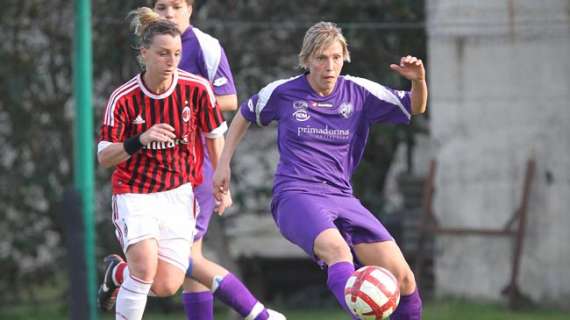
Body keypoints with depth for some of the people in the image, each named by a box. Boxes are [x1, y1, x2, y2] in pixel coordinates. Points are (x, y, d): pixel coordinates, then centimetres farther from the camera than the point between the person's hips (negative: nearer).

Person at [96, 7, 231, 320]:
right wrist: (140, 140, -29)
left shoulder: (197, 89, -9)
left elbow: (215, 135, 8)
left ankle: (118, 272, 28)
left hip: (178, 194, 2)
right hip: (134, 193, -2)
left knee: (166, 286, -5)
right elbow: (104, 157, -11)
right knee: (146, 265, -27)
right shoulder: (123, 99, -13)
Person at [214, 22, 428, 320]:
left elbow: (415, 107, 10)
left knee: (402, 277, -10)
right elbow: (244, 116, 21)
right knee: (338, 252, -38)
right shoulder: (283, 92, 2)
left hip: (342, 198, 4)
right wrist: (223, 164, 17)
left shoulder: (359, 92, 5)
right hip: (296, 197, -4)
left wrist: (418, 80, -11)